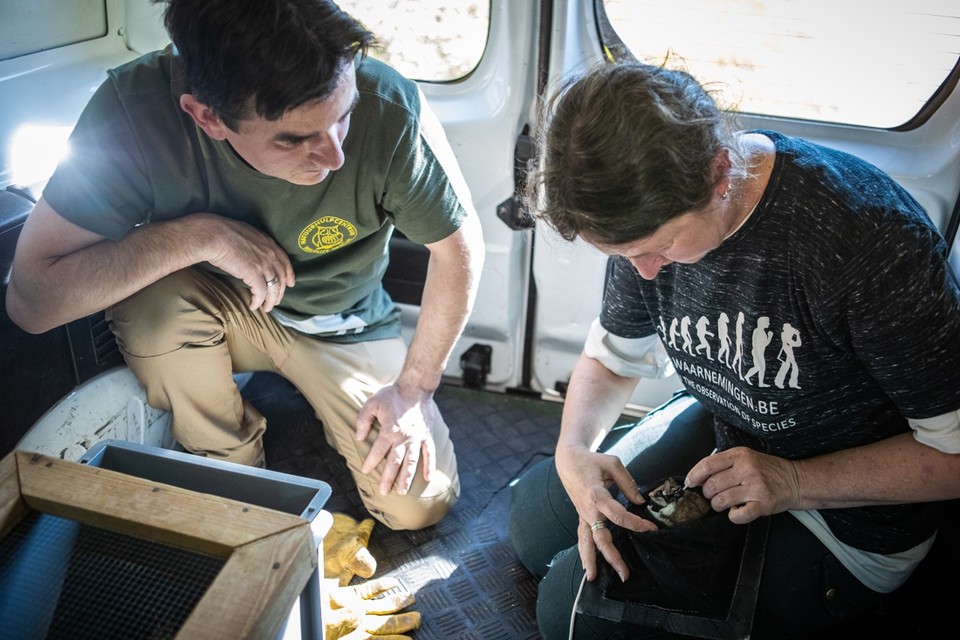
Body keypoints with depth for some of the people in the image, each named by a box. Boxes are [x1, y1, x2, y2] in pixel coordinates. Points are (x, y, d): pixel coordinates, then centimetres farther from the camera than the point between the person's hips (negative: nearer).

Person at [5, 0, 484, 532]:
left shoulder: (391, 110, -32)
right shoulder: (135, 109, -31)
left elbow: (458, 247, -16)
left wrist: (413, 389, -15)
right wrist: (199, 234, -37)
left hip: (343, 323, 0)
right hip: (223, 307, 0)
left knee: (420, 505, -8)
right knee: (148, 298, -33)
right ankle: (228, 467, -2)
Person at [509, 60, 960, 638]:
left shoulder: (871, 239, -35)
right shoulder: (650, 212, -14)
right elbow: (611, 357, 1)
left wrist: (796, 482, -30)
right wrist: (574, 453, -18)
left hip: (848, 512, -6)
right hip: (720, 430, 6)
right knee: (535, 517, 9)